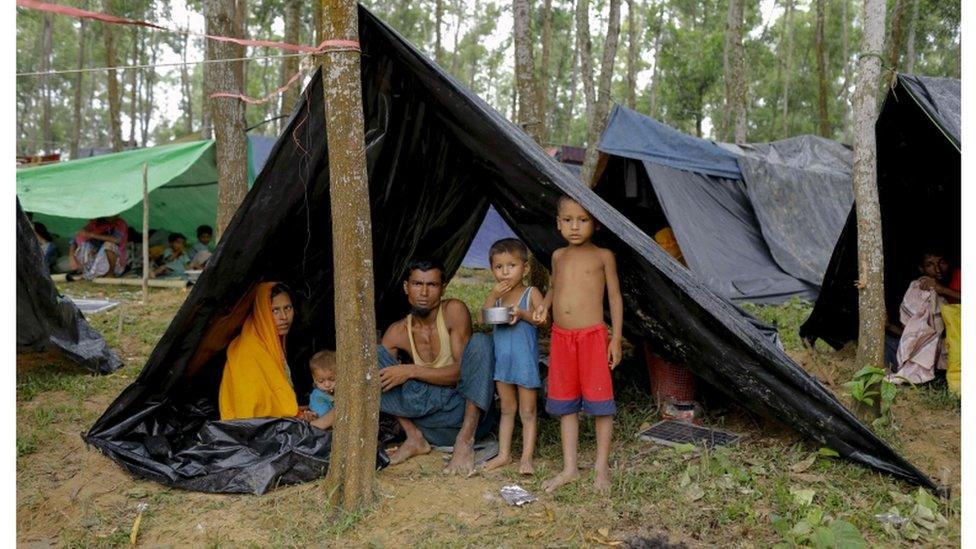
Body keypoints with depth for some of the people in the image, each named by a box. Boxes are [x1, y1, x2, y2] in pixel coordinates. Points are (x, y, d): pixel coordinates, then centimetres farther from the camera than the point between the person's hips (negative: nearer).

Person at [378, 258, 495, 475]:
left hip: (467, 409, -3)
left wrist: (411, 371, -23)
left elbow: (460, 371, -14)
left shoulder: (454, 311, -10)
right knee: (373, 355, -9)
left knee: (480, 341, -27)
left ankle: (465, 441, -25)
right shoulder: (397, 333, 1)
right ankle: (415, 438, -9)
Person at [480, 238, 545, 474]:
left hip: (525, 360, -5)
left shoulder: (531, 294, -6)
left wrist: (523, 314, -30)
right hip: (502, 359, 5)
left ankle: (526, 458, 9)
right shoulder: (497, 295, 7)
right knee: (507, 409, 15)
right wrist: (493, 295, -17)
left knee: (527, 412, 4)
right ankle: (504, 454, 22)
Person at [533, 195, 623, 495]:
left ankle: (602, 468, 15)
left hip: (592, 336, -5)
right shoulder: (558, 256, 10)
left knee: (600, 403, 0)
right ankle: (569, 468, 21)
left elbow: (615, 298, 0)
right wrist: (545, 304, 4)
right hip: (561, 337, 5)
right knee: (565, 405, 10)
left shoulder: (603, 256, -3)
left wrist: (616, 339, -4)